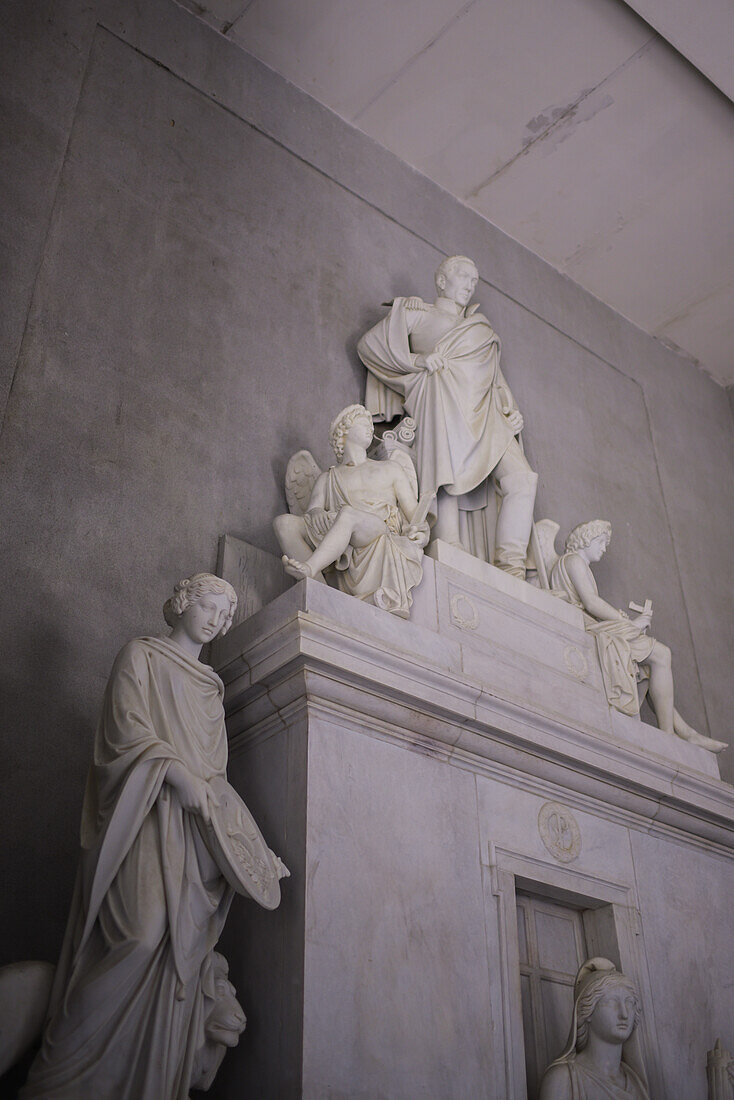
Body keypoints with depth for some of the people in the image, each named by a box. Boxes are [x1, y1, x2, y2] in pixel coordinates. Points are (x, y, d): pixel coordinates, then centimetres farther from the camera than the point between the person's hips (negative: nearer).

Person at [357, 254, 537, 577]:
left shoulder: (482, 326, 35)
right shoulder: (417, 313, 18)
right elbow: (369, 343, 9)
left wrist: (510, 409, 11)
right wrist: (418, 360, -3)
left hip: (484, 414, 5)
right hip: (444, 405, -5)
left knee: (522, 478, -15)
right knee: (449, 483, -22)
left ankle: (511, 571, -19)